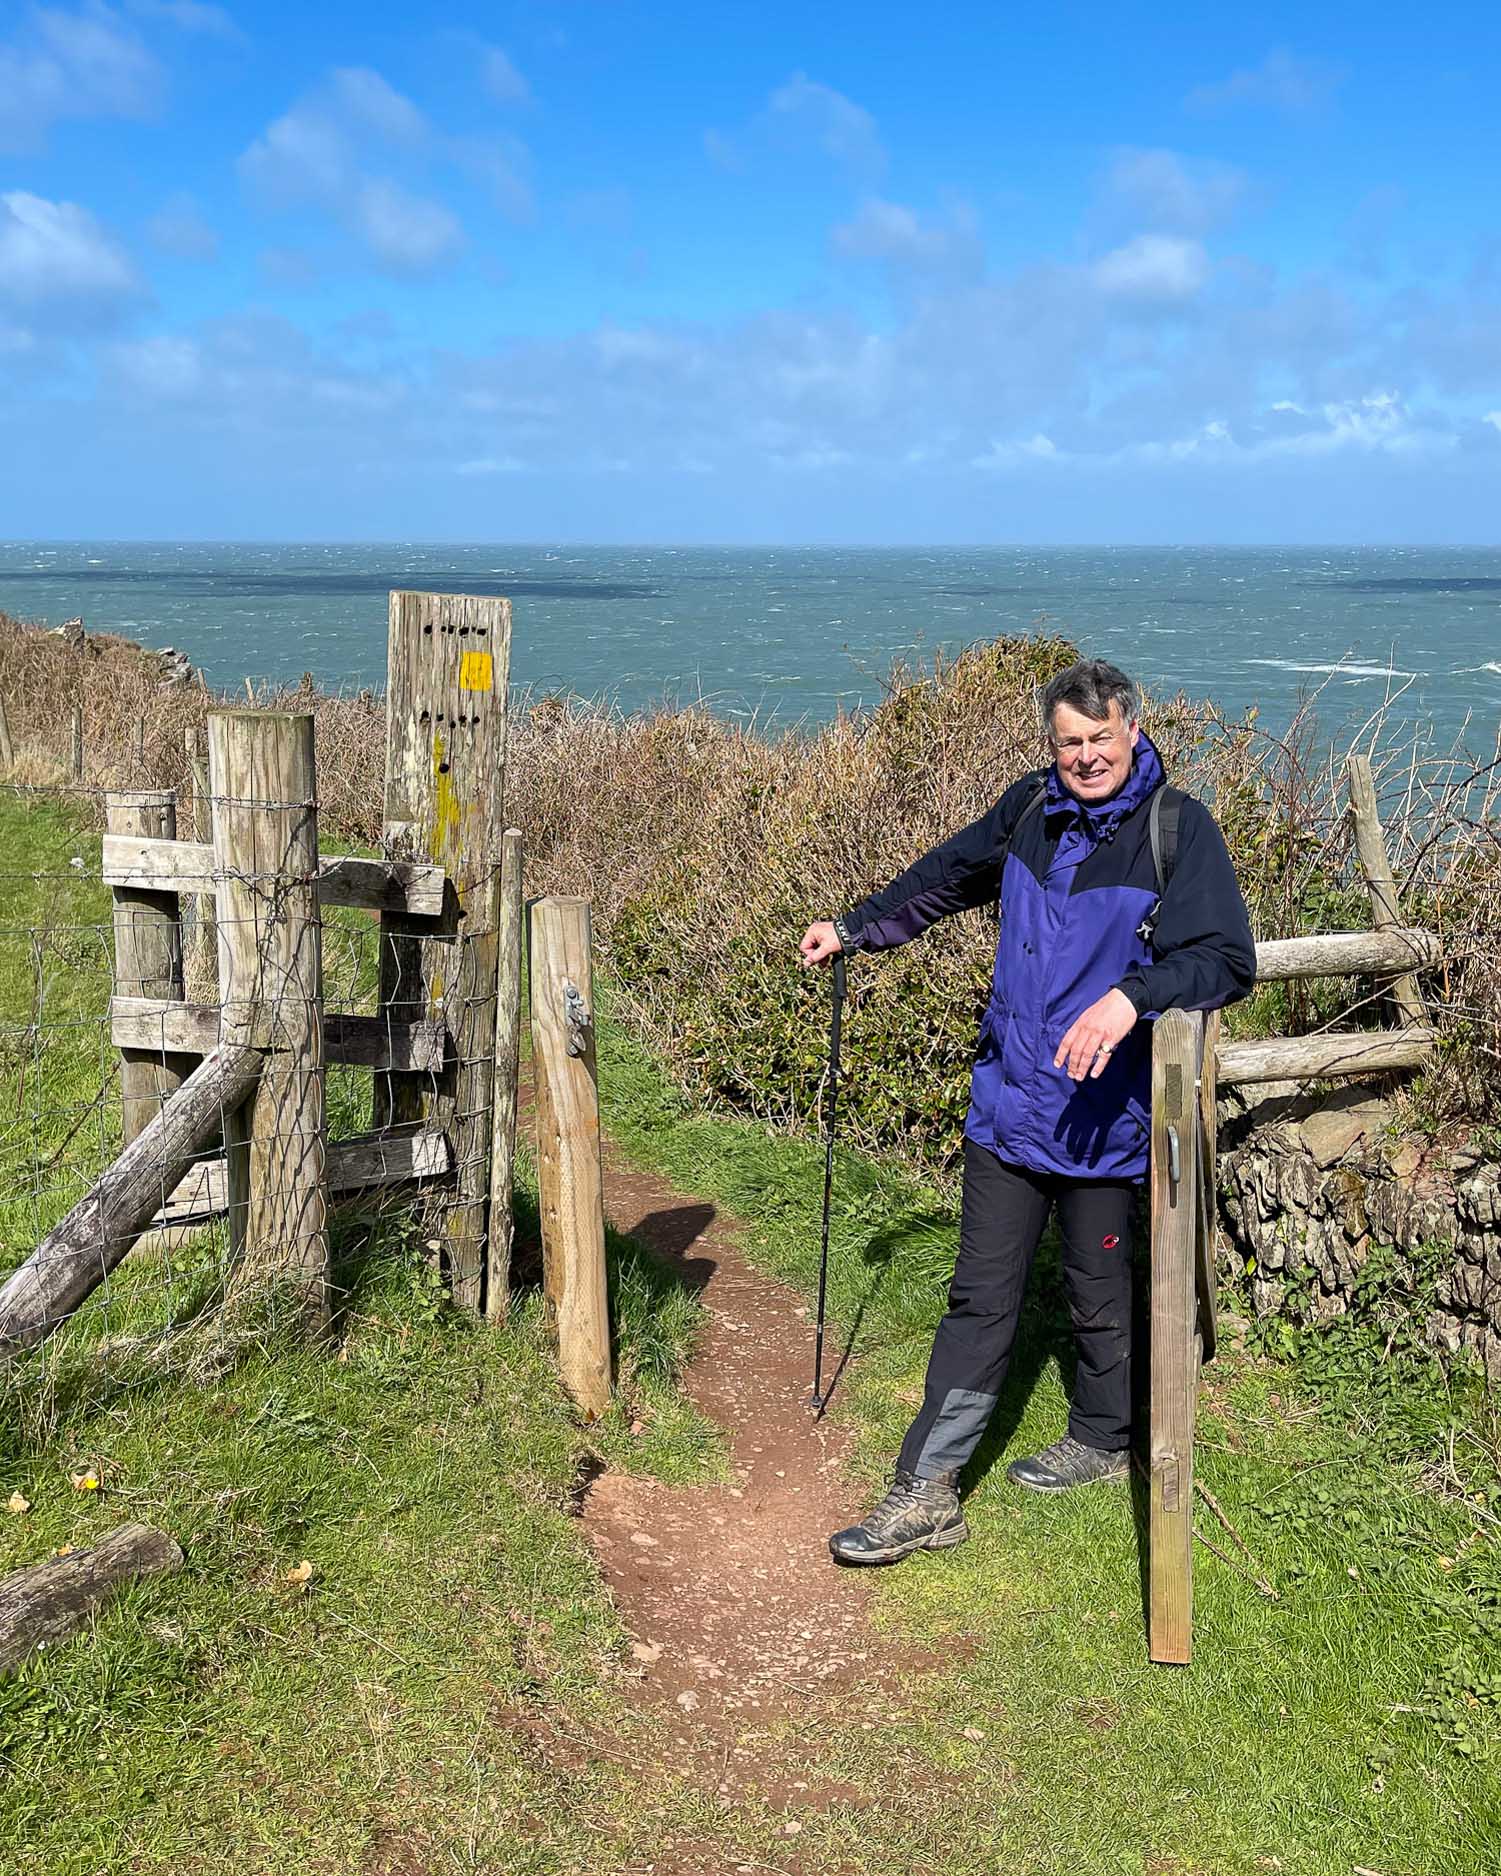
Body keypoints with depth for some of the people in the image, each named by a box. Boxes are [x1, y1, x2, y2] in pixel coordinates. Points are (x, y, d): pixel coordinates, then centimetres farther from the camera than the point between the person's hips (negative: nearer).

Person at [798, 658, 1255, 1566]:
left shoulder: (1178, 828, -12)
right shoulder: (1031, 809, 4)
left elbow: (1229, 960, -22)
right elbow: (946, 876, 22)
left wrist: (1130, 996, -37)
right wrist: (854, 927, 28)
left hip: (1102, 1114, -4)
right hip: (1009, 1105, 4)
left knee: (1100, 1296, 16)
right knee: (981, 1300, 8)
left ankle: (1104, 1439, 42)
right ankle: (927, 1491, 14)